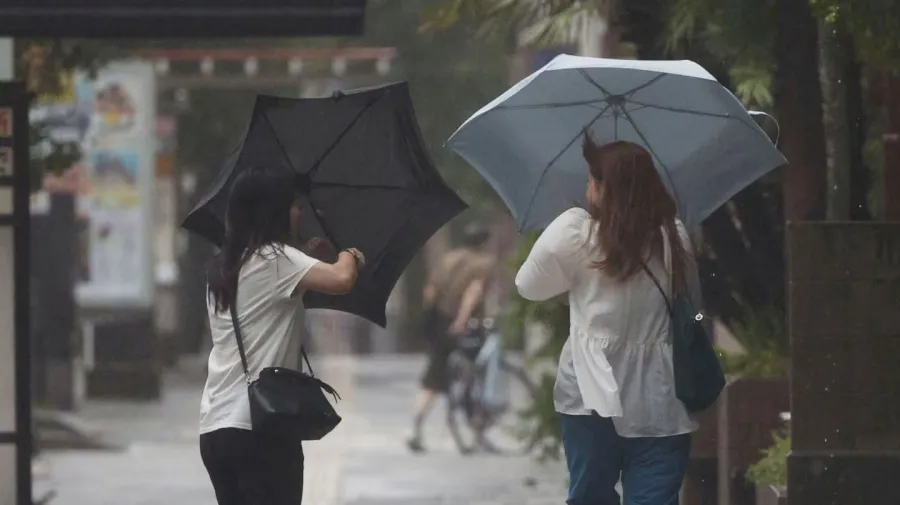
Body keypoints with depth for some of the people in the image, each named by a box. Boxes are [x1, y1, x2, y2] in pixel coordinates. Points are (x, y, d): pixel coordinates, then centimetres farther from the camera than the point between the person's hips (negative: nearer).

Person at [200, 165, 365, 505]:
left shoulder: (223, 269, 16)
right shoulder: (275, 259, -9)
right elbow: (342, 280, -23)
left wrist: (310, 258, 33)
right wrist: (349, 257, -1)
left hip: (215, 429, 8)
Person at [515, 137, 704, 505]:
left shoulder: (574, 232, -6)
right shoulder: (675, 238, 5)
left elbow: (528, 286, 6)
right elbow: (692, 302, 17)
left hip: (593, 393, -1)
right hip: (660, 401, 2)